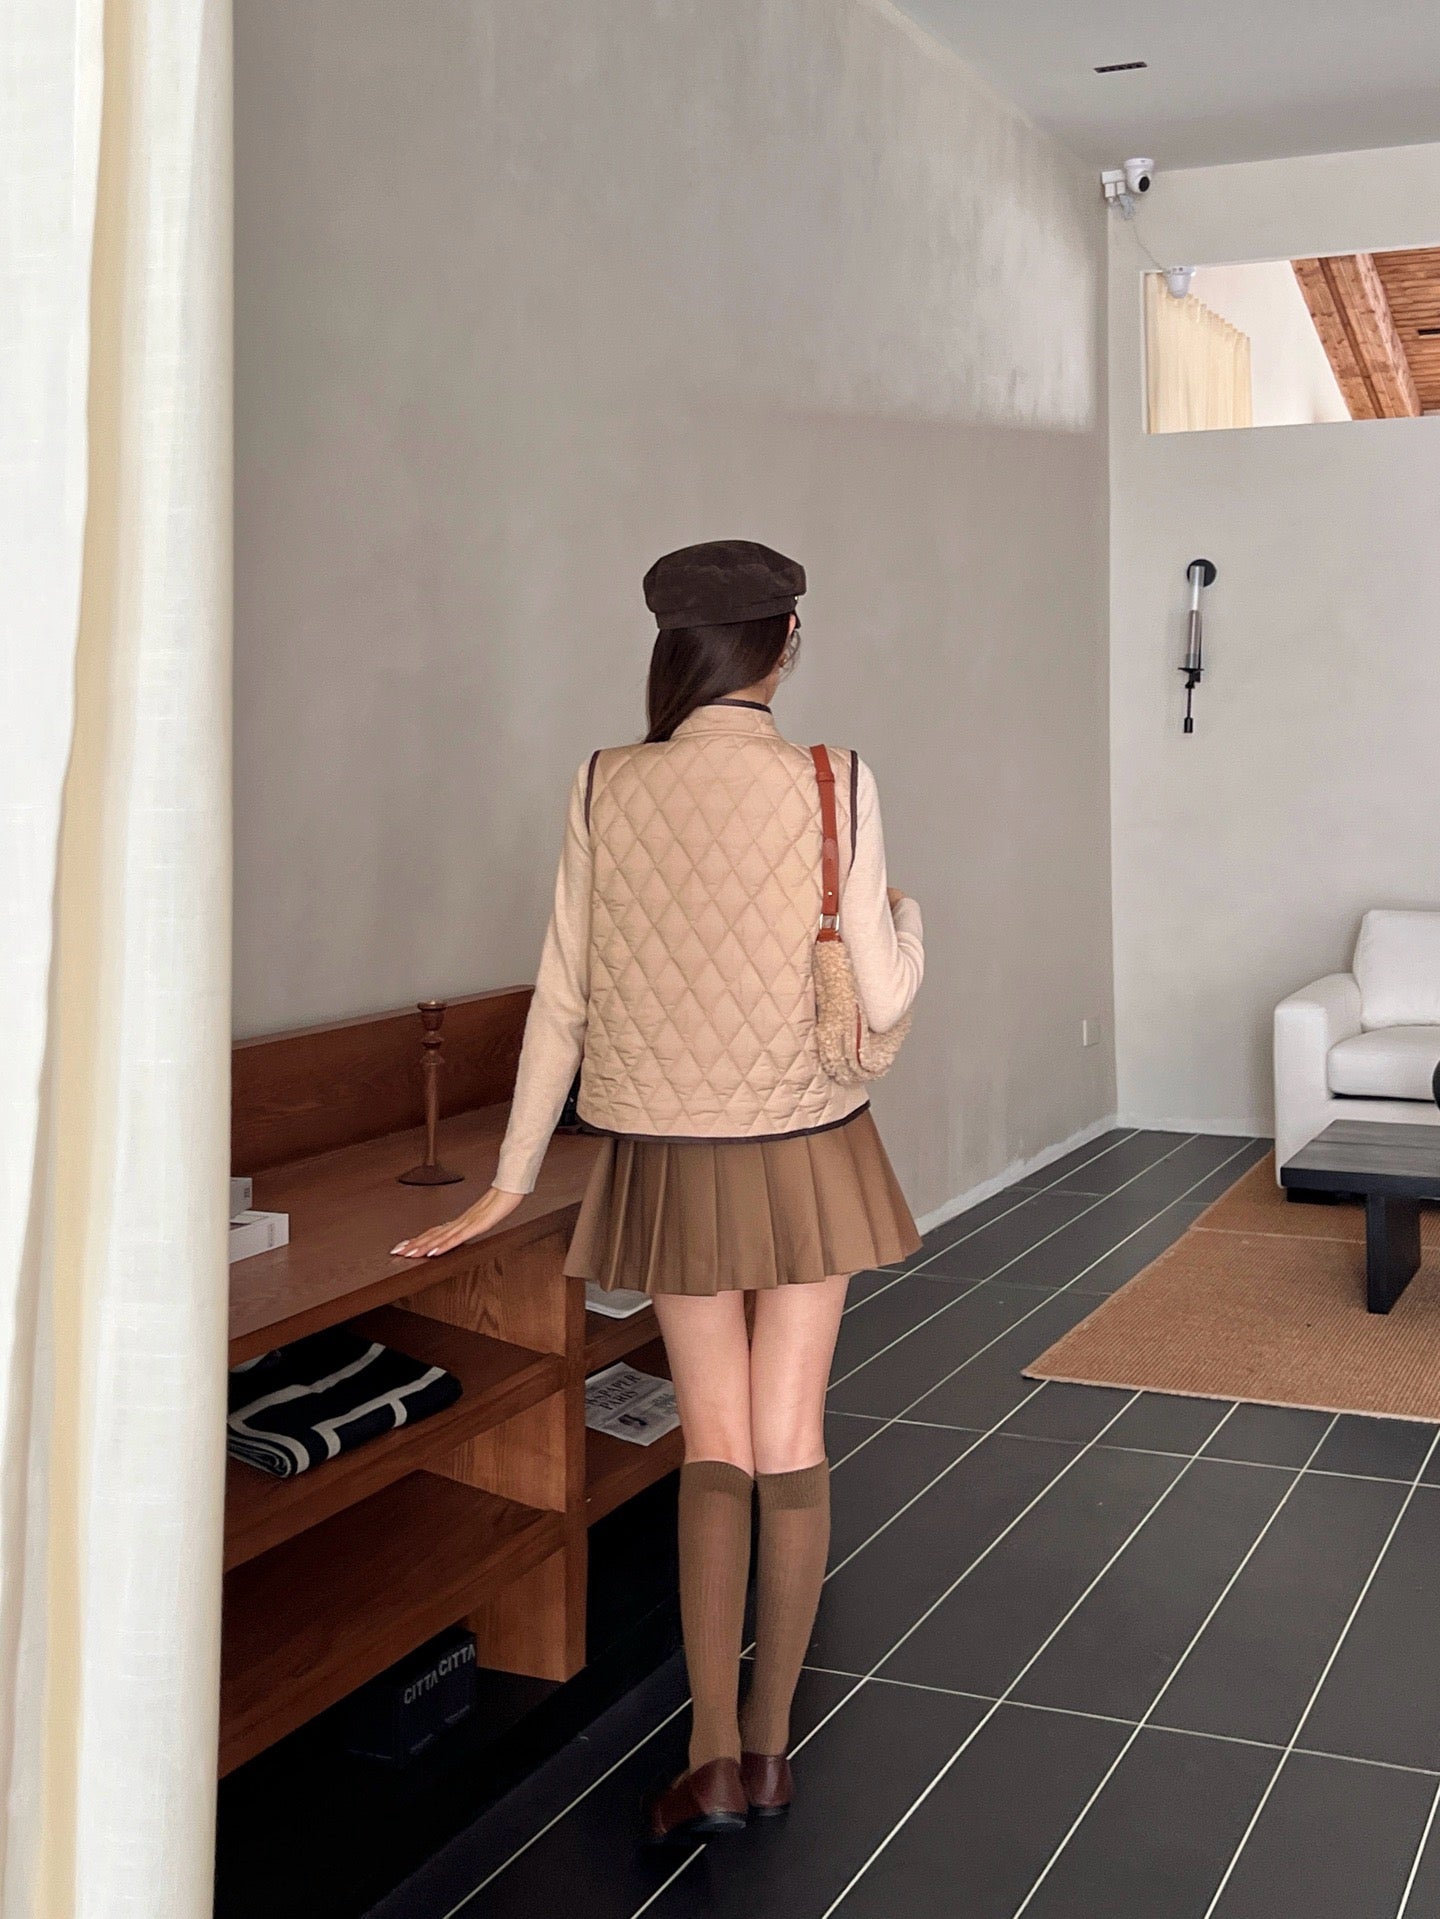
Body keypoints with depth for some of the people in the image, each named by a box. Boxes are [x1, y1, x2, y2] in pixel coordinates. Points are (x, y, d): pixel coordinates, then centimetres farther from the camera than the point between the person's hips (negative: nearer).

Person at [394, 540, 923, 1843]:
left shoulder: (608, 789, -6)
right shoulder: (832, 785, -11)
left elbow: (564, 995, -2)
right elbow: (881, 1000, -10)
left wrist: (509, 1185, 6)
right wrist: (905, 918, 13)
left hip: (670, 1160, 1)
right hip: (804, 1154, -1)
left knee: (713, 1445, 13)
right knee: (791, 1441, 11)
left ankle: (713, 1758, 8)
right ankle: (769, 1744, 22)